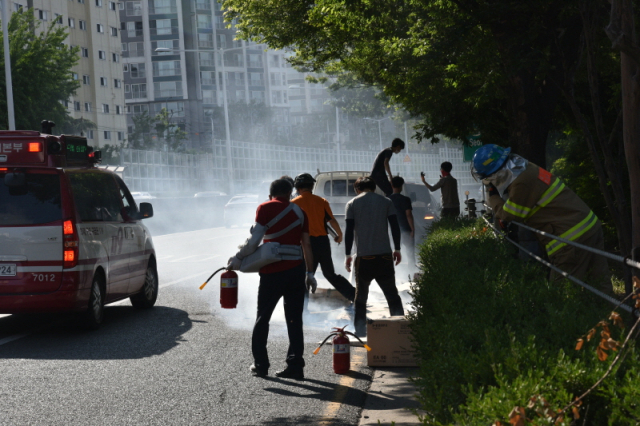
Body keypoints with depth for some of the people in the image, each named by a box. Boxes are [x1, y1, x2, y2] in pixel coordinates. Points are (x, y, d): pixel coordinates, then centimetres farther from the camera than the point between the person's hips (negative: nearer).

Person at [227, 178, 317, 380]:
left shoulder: (265, 208, -3)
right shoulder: (299, 212, 10)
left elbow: (254, 241, -12)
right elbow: (306, 245, 10)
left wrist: (237, 259, 0)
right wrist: (310, 274, 14)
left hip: (273, 272, -4)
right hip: (297, 270, 4)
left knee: (262, 318, 10)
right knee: (295, 320, 7)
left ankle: (260, 365, 12)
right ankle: (295, 366, 4)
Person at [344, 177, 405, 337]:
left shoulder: (352, 204, 5)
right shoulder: (386, 202, 8)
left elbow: (349, 231, -1)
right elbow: (395, 227, 3)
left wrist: (348, 255, 3)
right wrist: (397, 249, 11)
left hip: (363, 257, -1)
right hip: (384, 255, 1)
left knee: (361, 296, 10)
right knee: (392, 293, 6)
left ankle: (360, 329, 6)